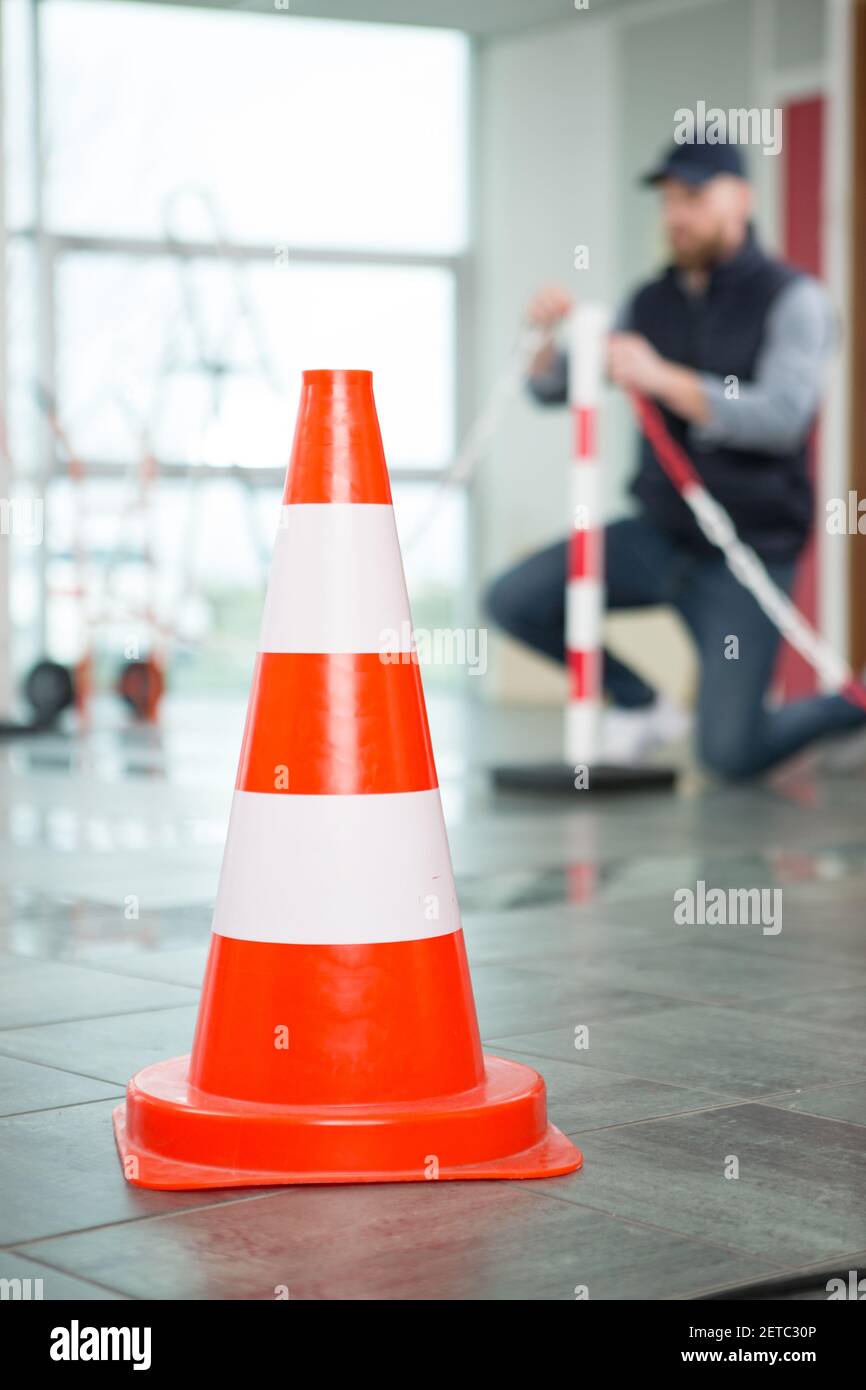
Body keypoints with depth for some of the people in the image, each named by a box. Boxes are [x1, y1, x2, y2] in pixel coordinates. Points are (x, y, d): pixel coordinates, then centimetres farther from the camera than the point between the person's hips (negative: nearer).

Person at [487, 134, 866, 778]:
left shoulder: (793, 298, -9)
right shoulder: (651, 303, 7)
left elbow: (782, 417, -24)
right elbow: (552, 389, 7)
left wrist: (664, 379, -32)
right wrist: (544, 338, -15)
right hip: (659, 535, 6)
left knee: (730, 754, -14)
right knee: (513, 599, -9)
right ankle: (642, 707, 13)